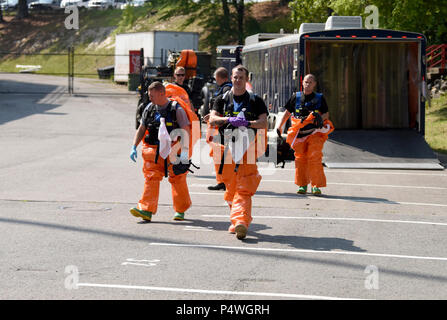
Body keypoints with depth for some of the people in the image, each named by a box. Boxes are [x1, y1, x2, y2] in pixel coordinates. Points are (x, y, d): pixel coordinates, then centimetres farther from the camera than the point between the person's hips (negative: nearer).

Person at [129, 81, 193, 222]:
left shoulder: (176, 109, -8)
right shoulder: (149, 109, 7)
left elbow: (186, 131, -10)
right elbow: (141, 129, 15)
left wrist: (185, 150, -20)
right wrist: (134, 147, 5)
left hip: (173, 151, -4)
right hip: (154, 150, 4)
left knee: (177, 179, 5)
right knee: (151, 177, -8)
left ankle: (180, 210, 22)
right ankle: (146, 210, -14)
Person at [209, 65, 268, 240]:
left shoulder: (255, 101, 9)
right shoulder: (222, 100, 15)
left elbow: (264, 123, -2)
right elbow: (212, 119, 1)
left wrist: (247, 123, -20)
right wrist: (229, 120, -17)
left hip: (247, 148, -3)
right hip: (227, 147, 3)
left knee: (244, 189, -12)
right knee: (230, 188, 7)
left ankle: (241, 221, -23)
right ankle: (237, 220, 21)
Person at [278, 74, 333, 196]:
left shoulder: (320, 98, 8)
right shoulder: (296, 97, 9)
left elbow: (326, 114, 9)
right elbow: (287, 112, 17)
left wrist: (321, 118, -14)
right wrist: (280, 127, 18)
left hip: (315, 132, -1)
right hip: (299, 133, 2)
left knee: (315, 158, -11)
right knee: (300, 158, 2)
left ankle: (316, 186, -7)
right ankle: (302, 185, 15)